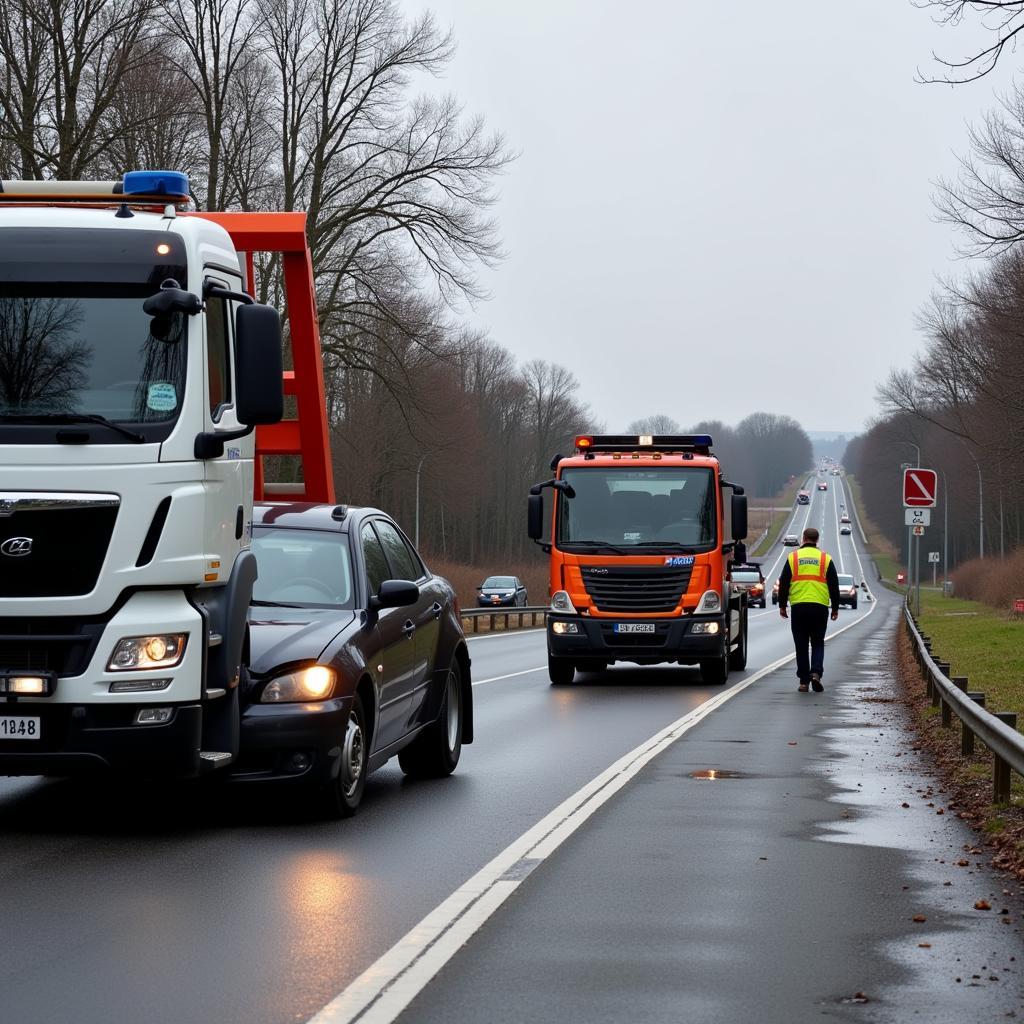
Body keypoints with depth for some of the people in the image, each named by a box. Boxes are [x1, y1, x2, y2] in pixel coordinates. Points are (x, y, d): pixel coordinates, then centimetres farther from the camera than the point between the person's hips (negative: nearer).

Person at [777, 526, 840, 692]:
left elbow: (783, 584, 6)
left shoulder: (793, 557, 6)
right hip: (820, 607, 0)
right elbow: (834, 586, 8)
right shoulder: (826, 559, 7)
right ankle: (816, 673, -11)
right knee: (818, 643, 10)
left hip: (798, 606, 0)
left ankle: (803, 681, 6)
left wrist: (782, 606, 14)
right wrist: (835, 608, 15)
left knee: (801, 645, 7)